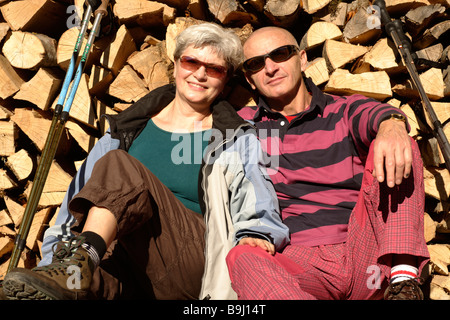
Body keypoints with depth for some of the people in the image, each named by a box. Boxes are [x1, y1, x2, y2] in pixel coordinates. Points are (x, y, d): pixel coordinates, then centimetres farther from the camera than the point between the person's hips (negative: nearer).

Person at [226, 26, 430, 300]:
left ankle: (404, 277, -27)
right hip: (300, 262, 0)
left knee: (396, 146, -16)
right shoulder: (244, 126, 16)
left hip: (367, 261, 1)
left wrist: (392, 125, -35)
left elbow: (376, 114, -11)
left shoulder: (344, 111, 13)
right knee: (242, 258, -32)